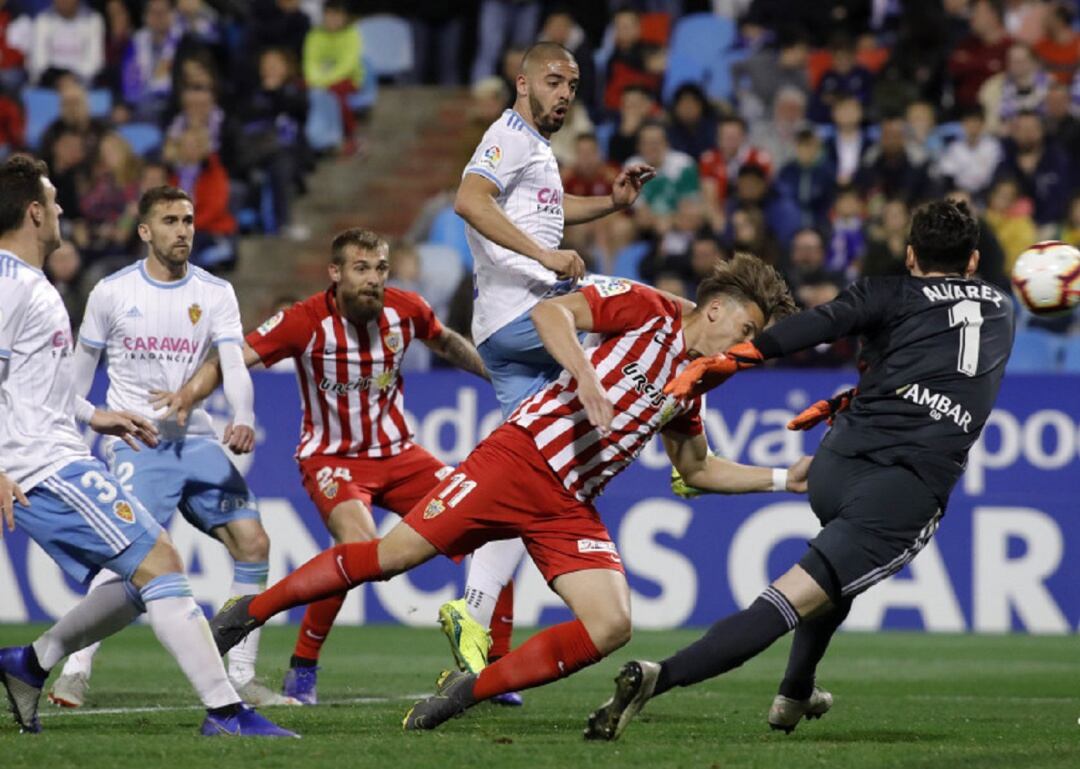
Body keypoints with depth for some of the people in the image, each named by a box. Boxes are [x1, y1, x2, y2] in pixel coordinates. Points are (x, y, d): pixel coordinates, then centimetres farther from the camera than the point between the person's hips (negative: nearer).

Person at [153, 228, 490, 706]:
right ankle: (302, 668, -16)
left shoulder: (405, 310, -5)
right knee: (358, 541, -32)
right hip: (332, 458, -5)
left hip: (397, 453, 5)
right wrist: (190, 393, -39)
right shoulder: (306, 321, -18)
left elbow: (446, 343, 18)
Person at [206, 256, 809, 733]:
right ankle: (250, 611, 10)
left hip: (572, 507, 6)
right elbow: (550, 312, -16)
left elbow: (698, 469, 30)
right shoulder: (643, 307, -4)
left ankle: (468, 691, -4)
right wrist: (585, 377, -29)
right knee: (390, 555, -9)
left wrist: (782, 479, 23)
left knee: (613, 626, -14)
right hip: (521, 457, -6)